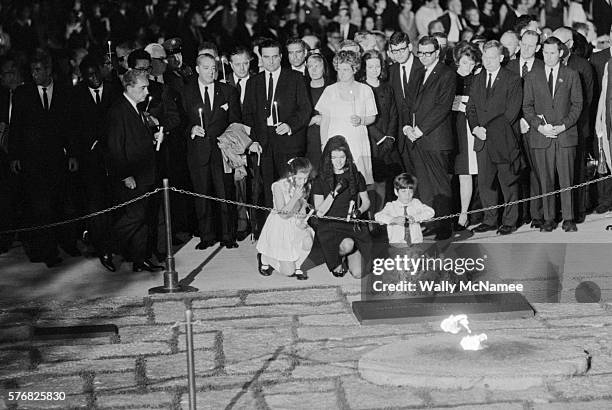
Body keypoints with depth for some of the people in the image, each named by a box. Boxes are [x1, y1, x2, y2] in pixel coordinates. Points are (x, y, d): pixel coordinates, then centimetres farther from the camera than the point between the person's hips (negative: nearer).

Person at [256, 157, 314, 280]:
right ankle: (265, 258, 23)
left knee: (307, 242, -31)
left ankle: (297, 265, 0)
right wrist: (295, 197, -32)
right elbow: (283, 214, -22)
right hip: (280, 227, -5)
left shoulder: (306, 186, -6)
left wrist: (301, 220, -10)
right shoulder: (279, 186, -22)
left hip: (296, 224, 5)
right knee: (288, 271, -7)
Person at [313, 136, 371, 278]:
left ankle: (347, 257, 22)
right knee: (348, 244, -37)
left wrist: (358, 211, -7)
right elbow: (319, 212, -6)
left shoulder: (356, 176, 5)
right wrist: (334, 192, -18)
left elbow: (366, 202, 16)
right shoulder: (321, 180, -1)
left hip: (352, 224, 2)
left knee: (357, 273, -13)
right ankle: (338, 257, 0)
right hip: (329, 226, -2)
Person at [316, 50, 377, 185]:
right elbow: (324, 119, 7)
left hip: (358, 144, 0)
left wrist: (361, 120, -11)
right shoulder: (330, 91, 7)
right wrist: (324, 143, 0)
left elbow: (372, 117, 10)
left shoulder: (365, 90, 7)